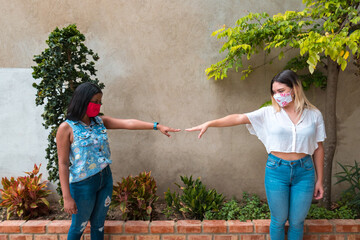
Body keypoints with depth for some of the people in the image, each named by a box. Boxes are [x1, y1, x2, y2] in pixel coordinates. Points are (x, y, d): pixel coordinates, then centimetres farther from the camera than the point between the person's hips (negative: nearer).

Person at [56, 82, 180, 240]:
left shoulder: (100, 121, 2)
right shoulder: (66, 128, -13)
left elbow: (128, 123, -9)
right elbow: (63, 164, -13)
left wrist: (157, 126, -18)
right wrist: (67, 197, -15)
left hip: (105, 179, 5)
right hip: (83, 184, -5)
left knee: (98, 224, 19)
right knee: (78, 227, 14)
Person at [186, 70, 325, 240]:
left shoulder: (314, 115, 1)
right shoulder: (268, 113, -2)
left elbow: (318, 149, 5)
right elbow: (238, 118, -11)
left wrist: (319, 180, 6)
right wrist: (209, 123, -21)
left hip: (304, 171, 1)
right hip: (276, 171, -1)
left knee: (297, 222, 12)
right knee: (278, 220, 11)